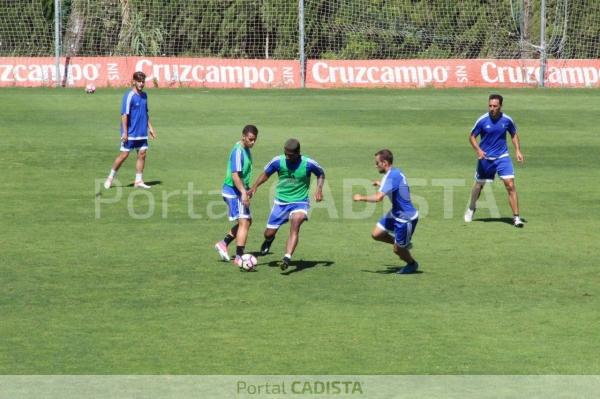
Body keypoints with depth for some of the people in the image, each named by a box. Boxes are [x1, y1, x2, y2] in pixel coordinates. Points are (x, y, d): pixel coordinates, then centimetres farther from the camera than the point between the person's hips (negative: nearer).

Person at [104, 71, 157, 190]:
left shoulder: (144, 95, 9)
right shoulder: (129, 96, -13)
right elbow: (124, 114, -16)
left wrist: (150, 127, 16)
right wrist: (125, 132, -19)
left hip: (142, 133, 7)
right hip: (130, 133, -6)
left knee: (142, 154, 2)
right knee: (124, 155, -3)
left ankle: (138, 180, 8)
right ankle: (110, 177, 11)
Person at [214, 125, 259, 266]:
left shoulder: (246, 149, 10)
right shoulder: (238, 151, -20)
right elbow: (235, 175, -27)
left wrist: (246, 190, 28)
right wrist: (243, 193, -34)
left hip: (239, 190, 10)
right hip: (234, 191, -10)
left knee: (247, 221, 17)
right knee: (244, 222, -13)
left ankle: (223, 243, 24)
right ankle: (239, 257, -13)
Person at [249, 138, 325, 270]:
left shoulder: (308, 164, -15)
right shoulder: (278, 161, -11)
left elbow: (321, 174, 6)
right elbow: (266, 173, 7)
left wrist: (319, 189, -10)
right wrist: (254, 187, -7)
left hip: (299, 202, -3)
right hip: (280, 202, 3)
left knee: (296, 221, -33)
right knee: (269, 233, 5)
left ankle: (287, 258, -40)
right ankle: (269, 240, 45)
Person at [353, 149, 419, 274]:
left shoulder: (391, 176, -26)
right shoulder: (396, 172, 3)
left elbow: (378, 197, -34)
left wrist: (361, 198, -20)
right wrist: (381, 185, 22)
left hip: (406, 218, -9)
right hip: (395, 214, 9)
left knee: (397, 250, 6)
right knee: (376, 234, 7)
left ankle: (412, 265, 35)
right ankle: (403, 244, 24)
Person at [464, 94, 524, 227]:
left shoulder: (507, 120, -7)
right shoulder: (482, 120, -13)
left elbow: (514, 135, 10)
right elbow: (472, 136, -2)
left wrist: (518, 151, -1)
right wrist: (478, 150, -19)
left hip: (502, 157, 0)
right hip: (485, 158, 0)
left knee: (510, 185, -13)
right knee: (479, 185, 16)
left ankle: (516, 217, -9)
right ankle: (471, 208, 45)